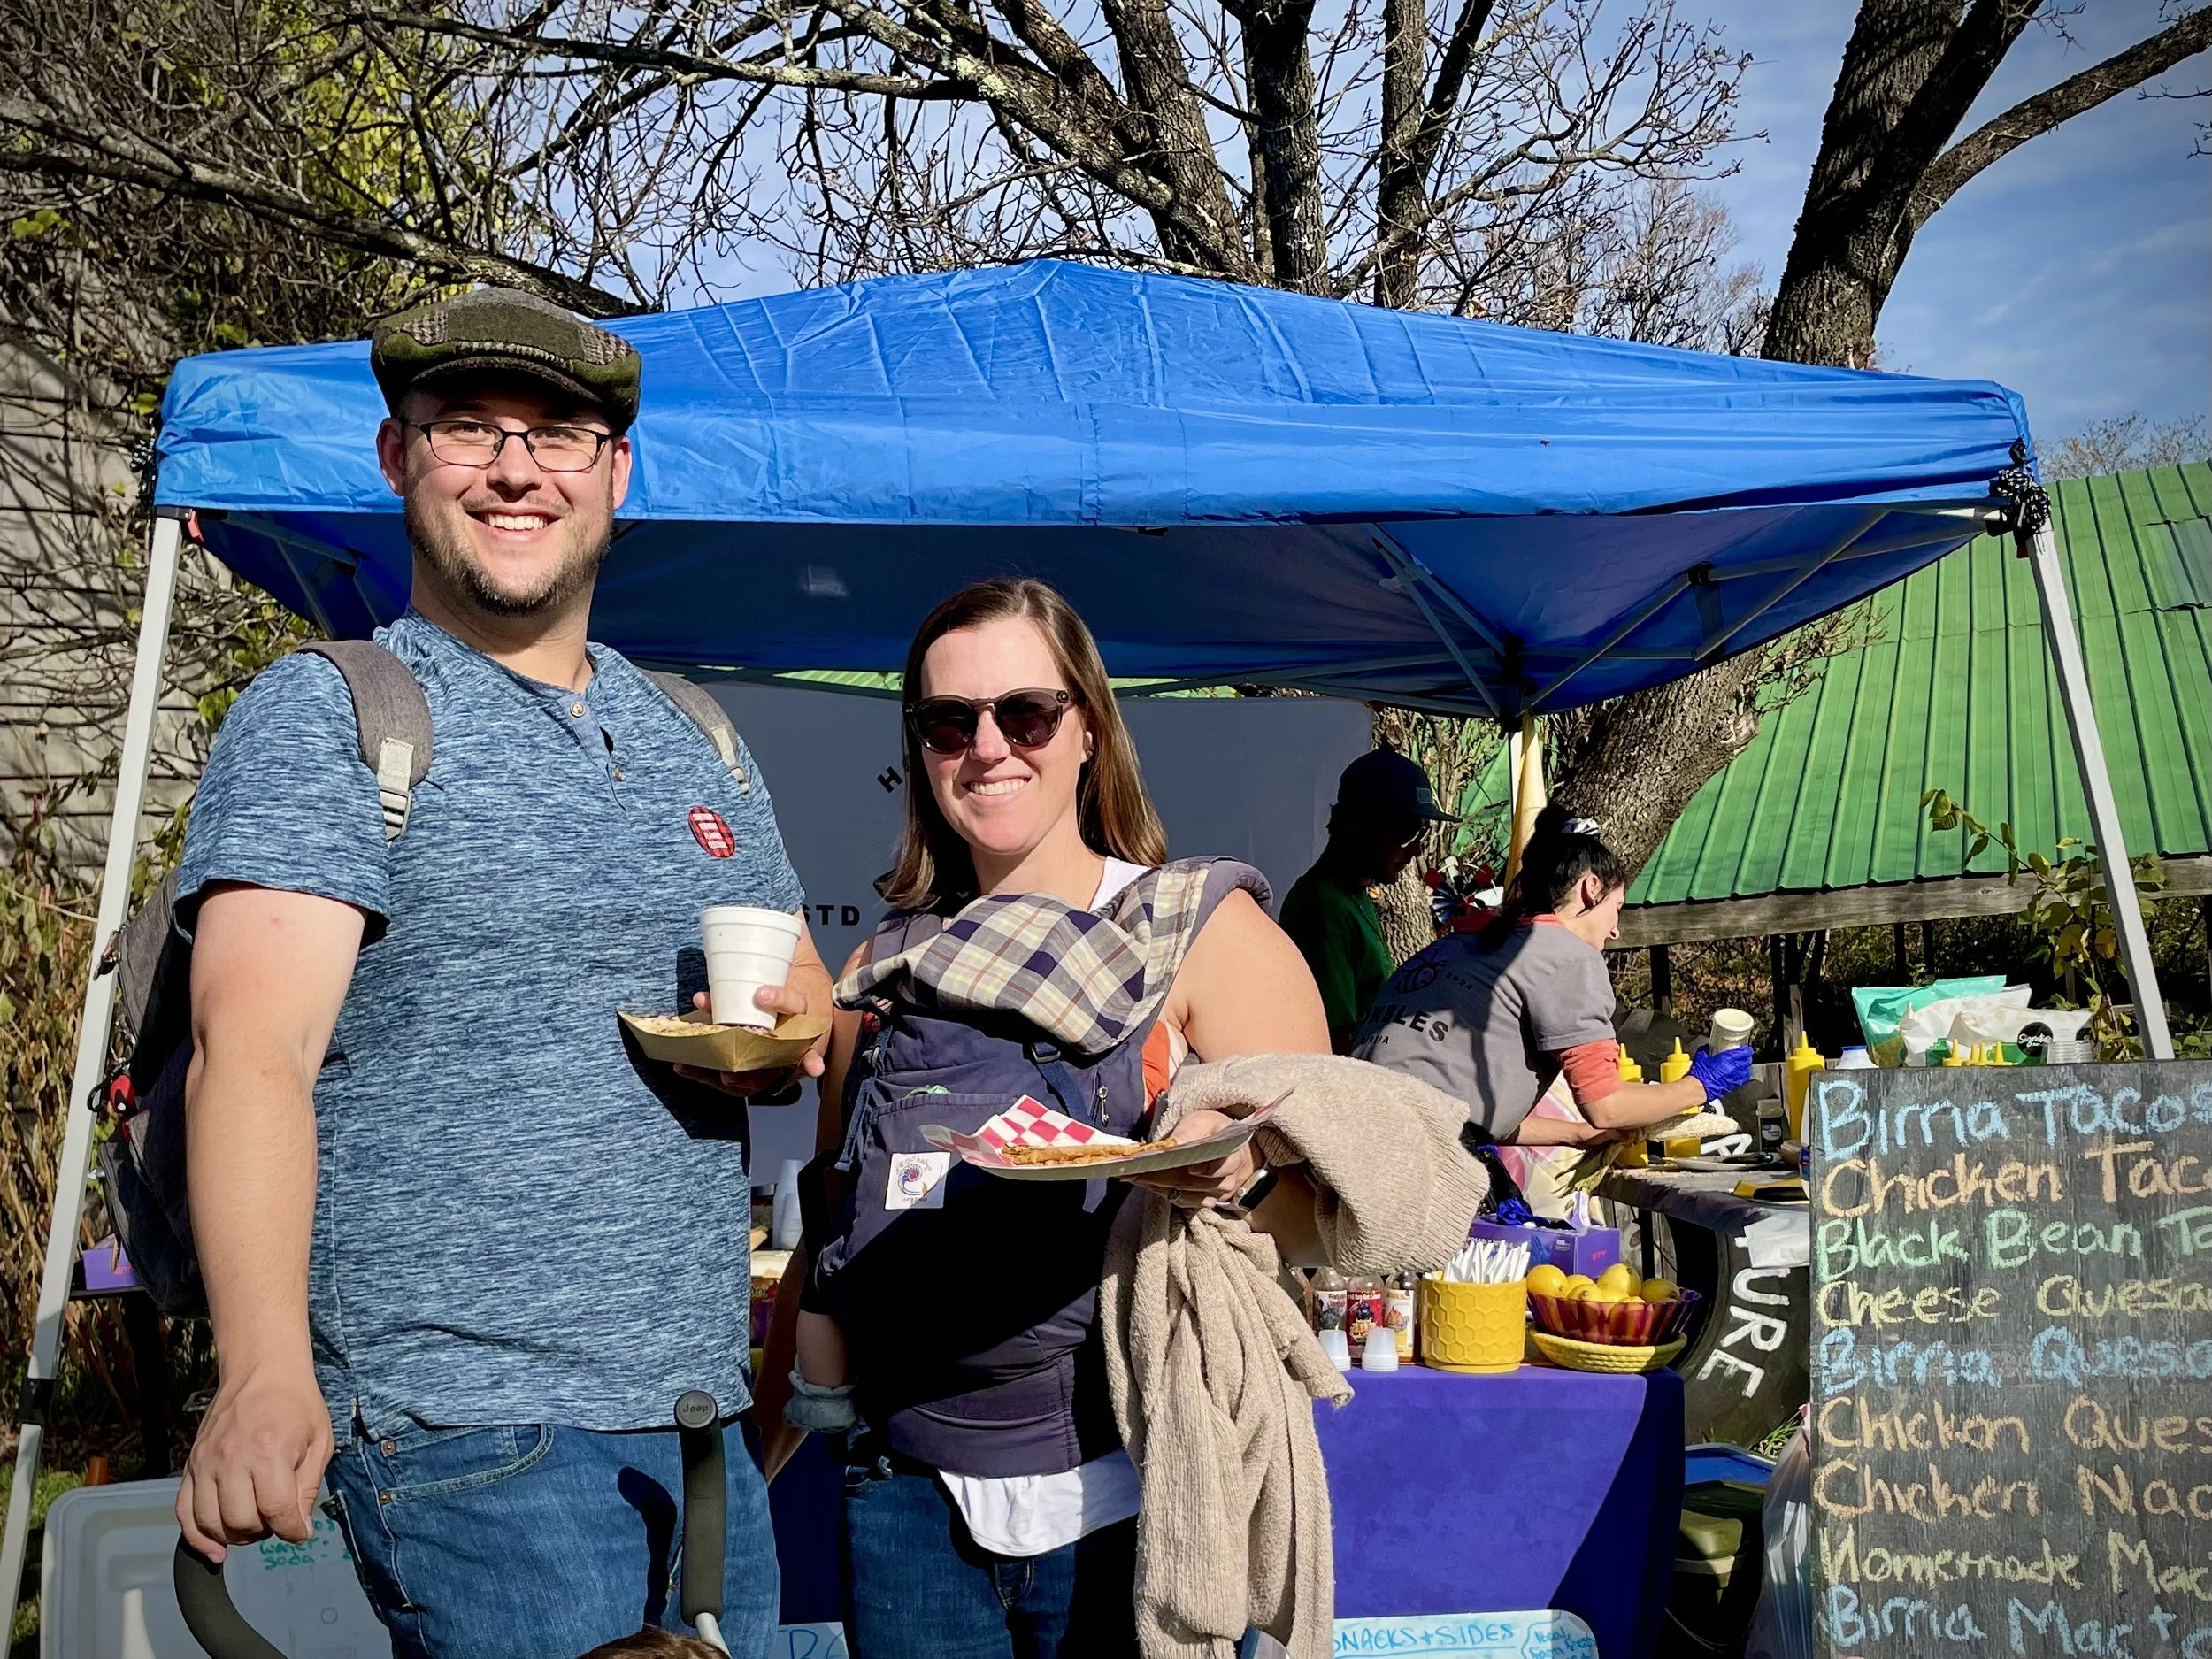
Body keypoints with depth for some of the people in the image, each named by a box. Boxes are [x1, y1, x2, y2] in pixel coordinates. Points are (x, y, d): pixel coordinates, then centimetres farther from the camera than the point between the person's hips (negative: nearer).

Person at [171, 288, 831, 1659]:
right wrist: (264, 1370, -31)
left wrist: (786, 1029, -5)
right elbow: (253, 1051, -17)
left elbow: (810, 1007, 19)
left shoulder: (700, 746, 13)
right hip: (474, 1429, -6)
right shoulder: (325, 716, -5)